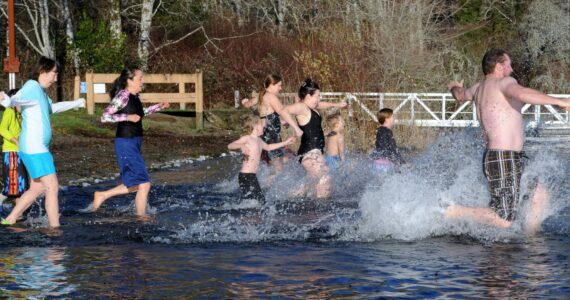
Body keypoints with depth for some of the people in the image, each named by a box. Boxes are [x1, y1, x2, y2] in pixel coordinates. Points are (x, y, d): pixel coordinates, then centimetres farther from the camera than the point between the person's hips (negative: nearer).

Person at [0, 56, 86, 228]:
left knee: (37, 188, 14)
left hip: (38, 148, 11)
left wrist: (77, 103, 55)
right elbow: (17, 98, -31)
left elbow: (53, 108, 39)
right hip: (34, 149, -11)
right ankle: (55, 228, -9)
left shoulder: (41, 92, 19)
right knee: (52, 187, -10)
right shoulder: (32, 86, -11)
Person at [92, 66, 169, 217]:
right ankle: (142, 217, 4)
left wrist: (159, 107, 22)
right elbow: (105, 117, -20)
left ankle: (102, 195, 25)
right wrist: (128, 117, -24)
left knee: (135, 185, 16)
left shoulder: (134, 97, 10)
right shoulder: (123, 96, -16)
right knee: (144, 183, -6)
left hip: (134, 143, 9)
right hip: (126, 143, -9)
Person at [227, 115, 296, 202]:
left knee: (261, 201, 4)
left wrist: (286, 142, 44)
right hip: (245, 175, -9)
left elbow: (268, 147, 40)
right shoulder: (246, 138, -8)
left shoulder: (259, 141, 19)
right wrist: (241, 146, -39)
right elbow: (230, 146, -19)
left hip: (253, 176, 9)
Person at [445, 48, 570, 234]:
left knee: (540, 194, 17)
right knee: (504, 220, -13)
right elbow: (522, 94, -31)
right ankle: (454, 212, -8)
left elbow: (461, 95, 38)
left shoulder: (479, 88, 16)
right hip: (504, 160, -11)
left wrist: (455, 87, 62)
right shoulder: (503, 83, -9)